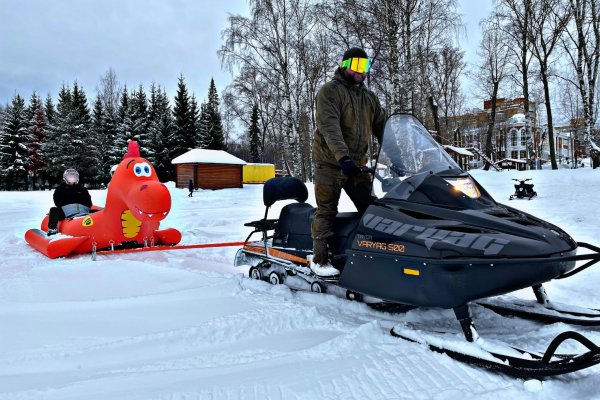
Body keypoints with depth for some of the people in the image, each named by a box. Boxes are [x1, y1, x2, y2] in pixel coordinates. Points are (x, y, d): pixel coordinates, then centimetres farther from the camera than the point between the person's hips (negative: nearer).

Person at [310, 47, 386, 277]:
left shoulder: (370, 98, 16)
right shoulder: (330, 91, -6)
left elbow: (381, 129, 15)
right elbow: (329, 127, -20)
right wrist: (342, 156, -33)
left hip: (357, 164, 6)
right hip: (330, 161, -6)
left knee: (370, 208, 4)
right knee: (326, 211, -3)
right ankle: (319, 259, 4)